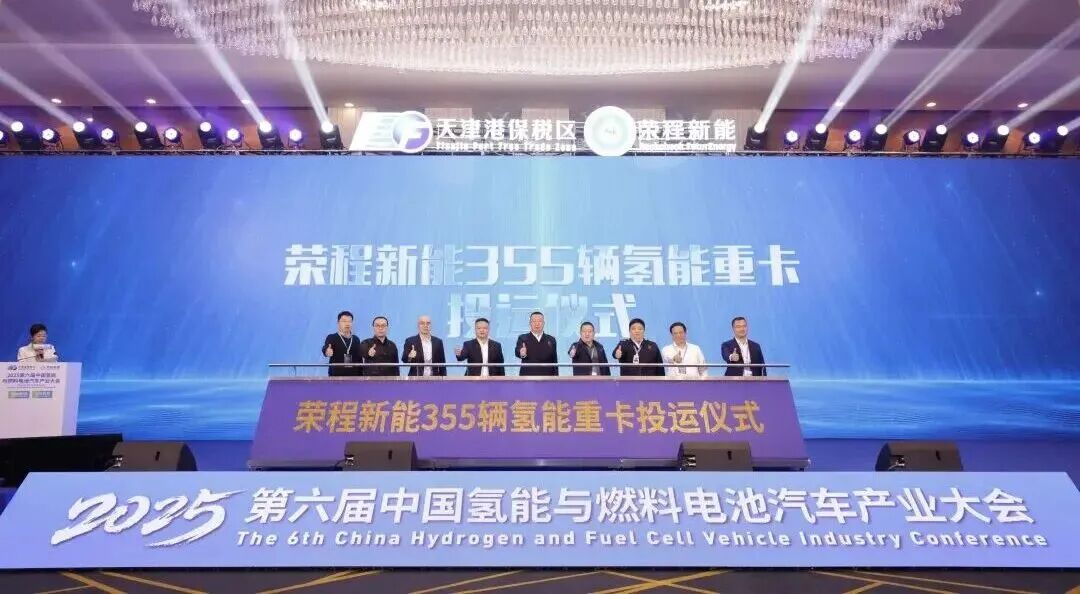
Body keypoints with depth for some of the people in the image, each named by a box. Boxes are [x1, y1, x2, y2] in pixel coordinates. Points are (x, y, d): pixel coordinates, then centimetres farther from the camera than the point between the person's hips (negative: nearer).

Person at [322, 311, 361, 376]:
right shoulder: (332, 337, -1)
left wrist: (360, 375, 10)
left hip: (353, 377, 4)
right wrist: (327, 352, -46)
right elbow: (325, 348, -22)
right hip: (337, 375, -4)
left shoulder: (356, 339, 13)